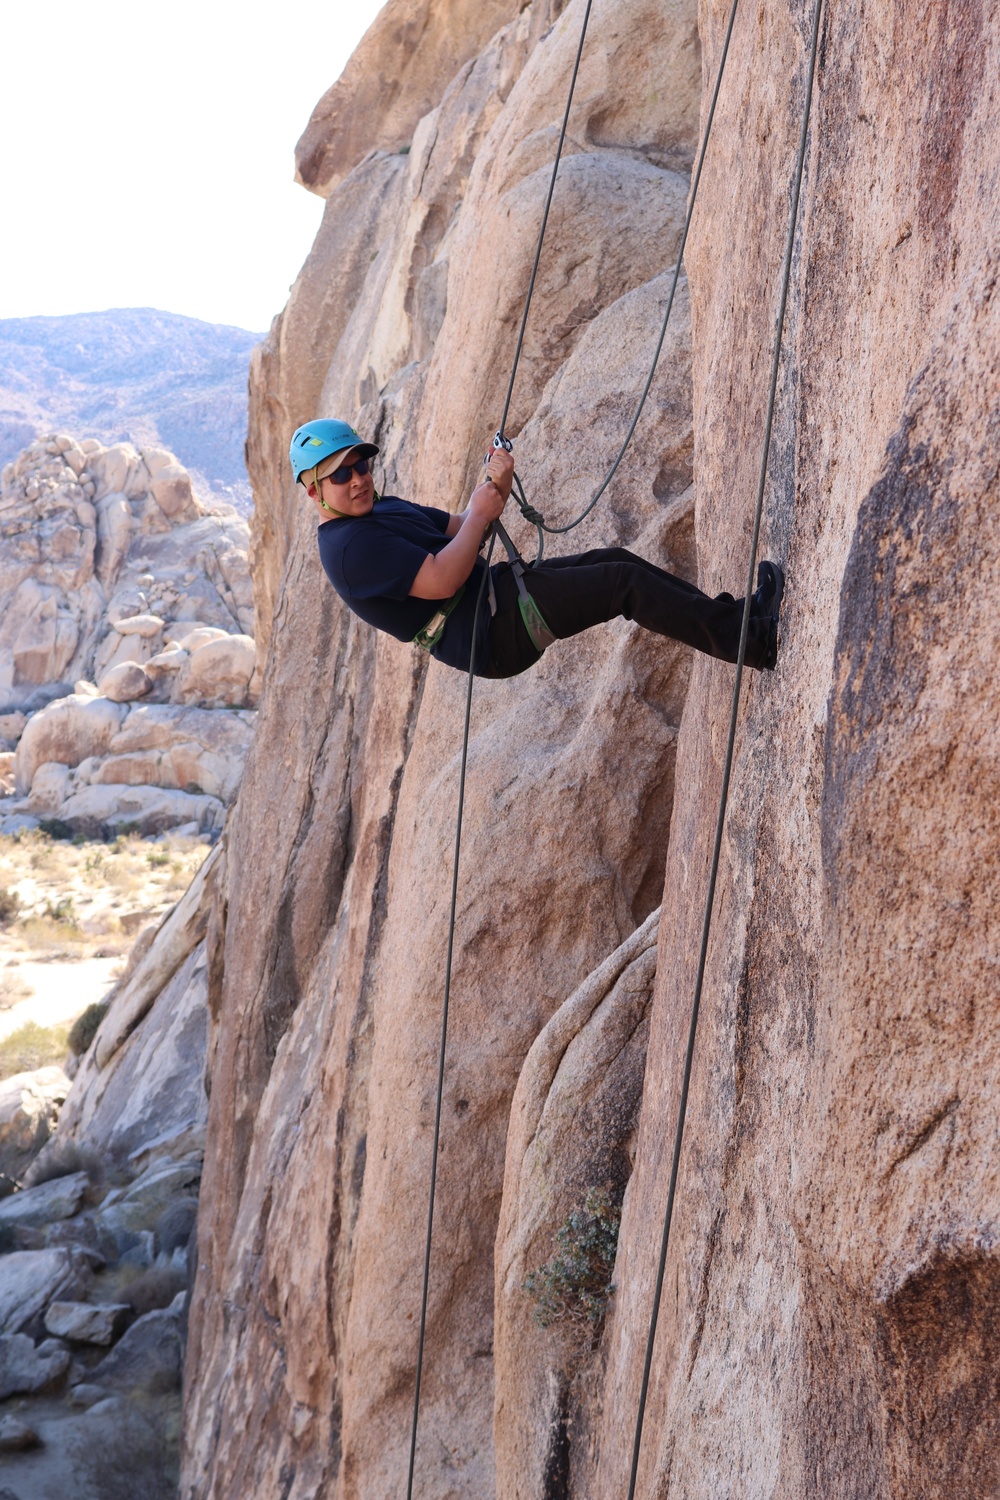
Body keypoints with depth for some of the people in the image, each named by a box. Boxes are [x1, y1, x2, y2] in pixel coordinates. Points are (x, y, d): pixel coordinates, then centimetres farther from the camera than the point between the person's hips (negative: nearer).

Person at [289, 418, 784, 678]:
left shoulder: (384, 509, 17)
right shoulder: (349, 547, -17)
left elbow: (461, 530, 18)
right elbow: (441, 581, -25)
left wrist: (494, 489, -3)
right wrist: (480, 513, -15)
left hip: (492, 592, 10)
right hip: (491, 632, -10)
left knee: (615, 560, 3)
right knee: (627, 582, -14)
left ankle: (730, 615, 8)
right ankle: (753, 641, -9)